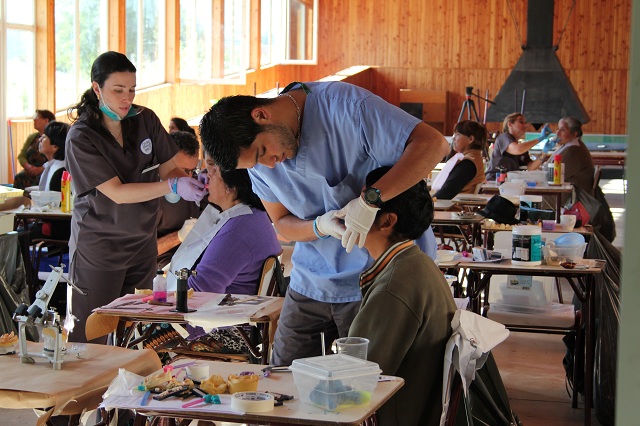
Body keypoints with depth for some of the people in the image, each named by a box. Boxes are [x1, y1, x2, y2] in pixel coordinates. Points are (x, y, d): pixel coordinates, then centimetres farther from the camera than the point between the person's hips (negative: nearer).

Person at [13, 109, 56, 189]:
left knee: (38, 181, -35)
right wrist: (28, 166, -7)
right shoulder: (31, 137, 17)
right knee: (18, 179, -26)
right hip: (30, 172, 5)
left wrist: (41, 169, -20)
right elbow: (21, 156, 14)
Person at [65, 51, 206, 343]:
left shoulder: (146, 120, 0)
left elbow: (168, 168, 4)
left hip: (142, 242, 4)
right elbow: (117, 192, -20)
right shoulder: (81, 137, -14)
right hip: (98, 249, -4)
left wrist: (191, 182, -18)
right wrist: (173, 186, -30)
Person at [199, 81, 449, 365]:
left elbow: (433, 144, -26)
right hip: (312, 282, 5)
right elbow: (283, 224, 5)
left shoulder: (344, 107, -21)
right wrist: (320, 226, -18)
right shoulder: (258, 160, -2)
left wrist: (370, 199, -36)